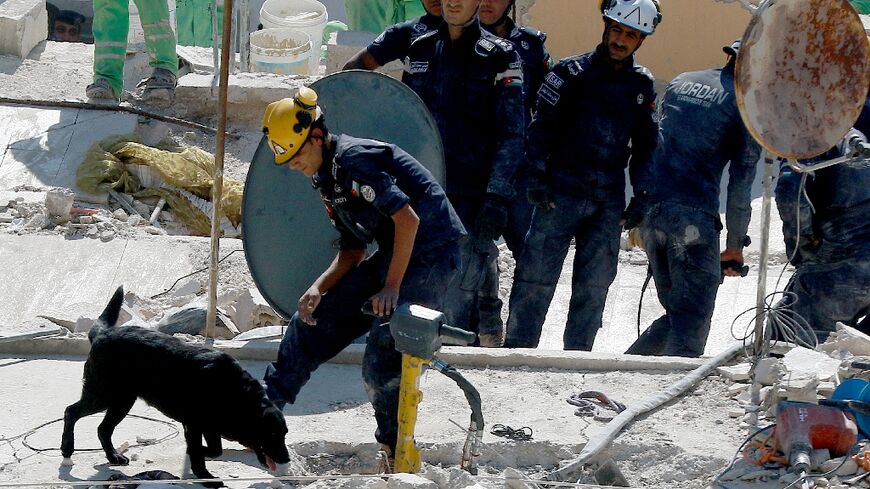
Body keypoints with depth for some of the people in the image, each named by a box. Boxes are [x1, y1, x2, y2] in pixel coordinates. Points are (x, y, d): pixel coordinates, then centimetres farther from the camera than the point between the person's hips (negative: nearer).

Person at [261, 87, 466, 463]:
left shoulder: (354, 159, -19)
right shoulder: (328, 180, 12)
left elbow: (407, 219, -25)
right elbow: (351, 252, 14)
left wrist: (392, 286, -22)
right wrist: (318, 289, -3)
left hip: (431, 252, -10)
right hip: (393, 254, 10)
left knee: (383, 355, -16)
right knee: (316, 316, 10)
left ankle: (397, 451, -3)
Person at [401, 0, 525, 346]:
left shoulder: (499, 57, 2)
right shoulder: (419, 51, 15)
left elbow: (511, 135, -2)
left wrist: (497, 199, -11)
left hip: (470, 197, -4)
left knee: (457, 299, -8)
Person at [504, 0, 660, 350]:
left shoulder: (642, 85, 10)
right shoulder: (572, 72, -1)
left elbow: (644, 147, 17)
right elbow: (541, 128, -2)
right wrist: (536, 179, -11)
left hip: (608, 201, 4)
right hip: (561, 192, -3)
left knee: (594, 285, 5)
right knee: (537, 276, -7)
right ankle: (517, 350, -2)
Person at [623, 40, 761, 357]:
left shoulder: (680, 83, 17)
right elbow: (742, 180, -1)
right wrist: (735, 245, 6)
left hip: (649, 209, 7)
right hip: (694, 217, -7)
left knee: (676, 312, 17)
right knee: (692, 321, -4)